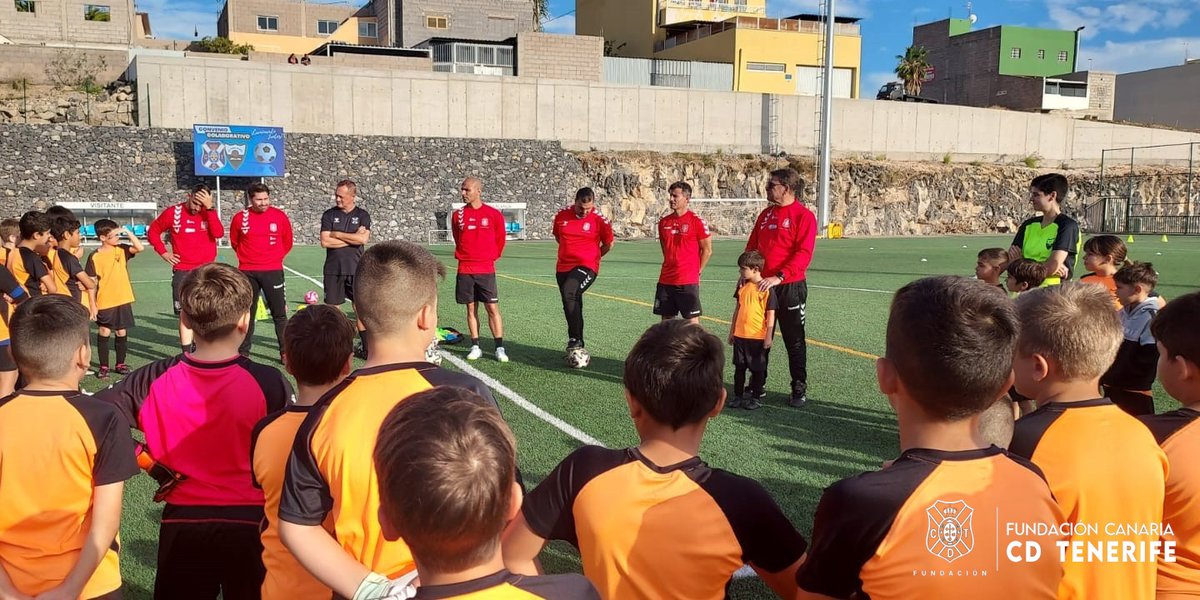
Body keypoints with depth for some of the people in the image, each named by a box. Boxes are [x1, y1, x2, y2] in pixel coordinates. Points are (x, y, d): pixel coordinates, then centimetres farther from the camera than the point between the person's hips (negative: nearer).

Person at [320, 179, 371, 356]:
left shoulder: (362, 215, 3)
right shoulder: (329, 215, 5)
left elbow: (363, 239, -13)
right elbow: (325, 241, -6)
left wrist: (337, 234, -7)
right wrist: (352, 238, -8)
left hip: (356, 269, -1)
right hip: (333, 269, 1)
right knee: (332, 308, 4)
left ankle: (366, 347, 9)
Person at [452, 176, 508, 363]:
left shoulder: (493, 214, -3)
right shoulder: (458, 215, 4)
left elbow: (500, 239, 7)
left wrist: (491, 257, 9)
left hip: (486, 270, -2)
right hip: (465, 270, 2)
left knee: (493, 308, -3)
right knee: (471, 308, 6)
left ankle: (500, 348, -1)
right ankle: (475, 347, 12)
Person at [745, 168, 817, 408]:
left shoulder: (803, 216, -9)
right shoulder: (766, 214, 12)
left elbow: (803, 254, -17)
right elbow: (752, 246, 16)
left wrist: (778, 277, -25)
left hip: (790, 287, -6)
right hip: (761, 286, 6)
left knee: (794, 340, 4)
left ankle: (799, 389, 13)